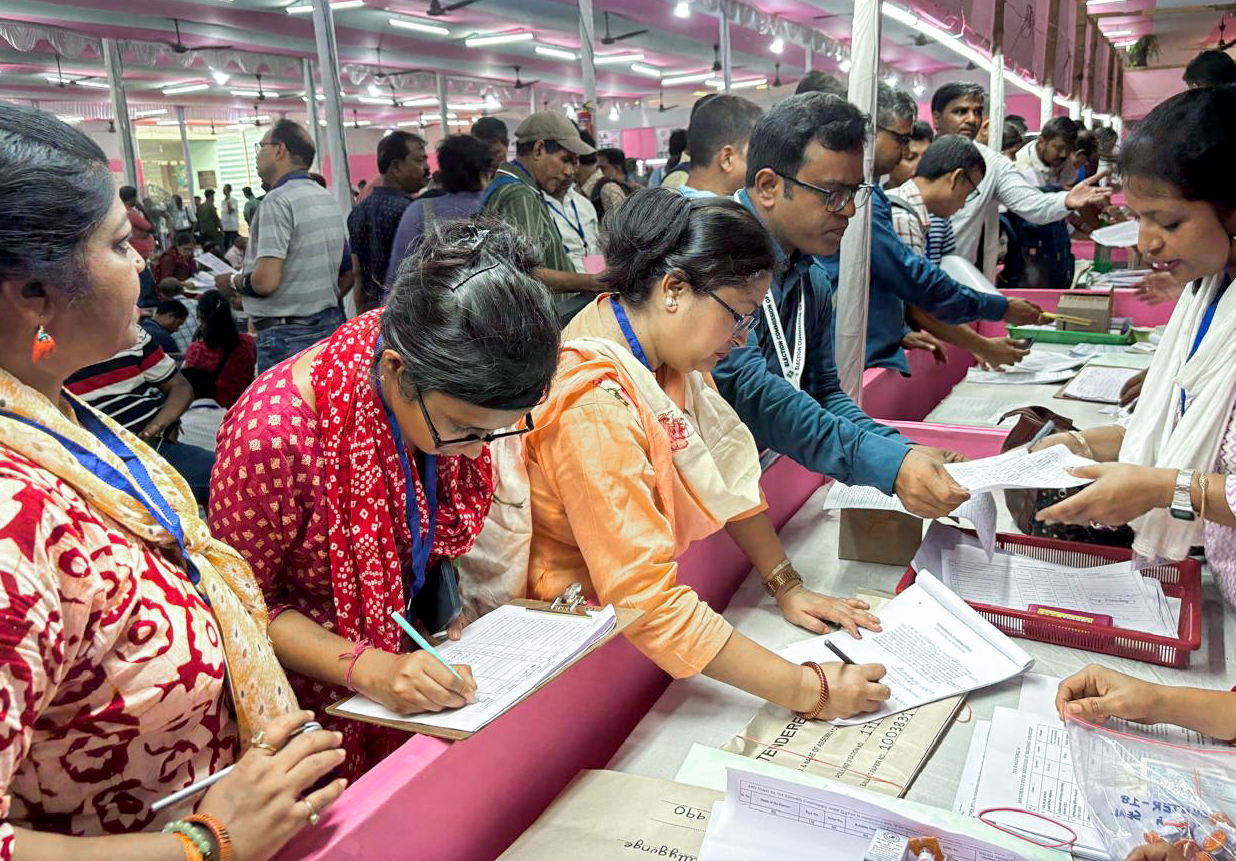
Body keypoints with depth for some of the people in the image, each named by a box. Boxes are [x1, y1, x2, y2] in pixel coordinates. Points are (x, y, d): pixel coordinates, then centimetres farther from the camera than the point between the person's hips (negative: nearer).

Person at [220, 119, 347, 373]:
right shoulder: (328, 198, 13)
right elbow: (348, 271, 17)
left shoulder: (278, 201, -14)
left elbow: (265, 281, -21)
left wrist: (232, 282, -2)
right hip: (330, 325, 9)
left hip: (287, 335, -9)